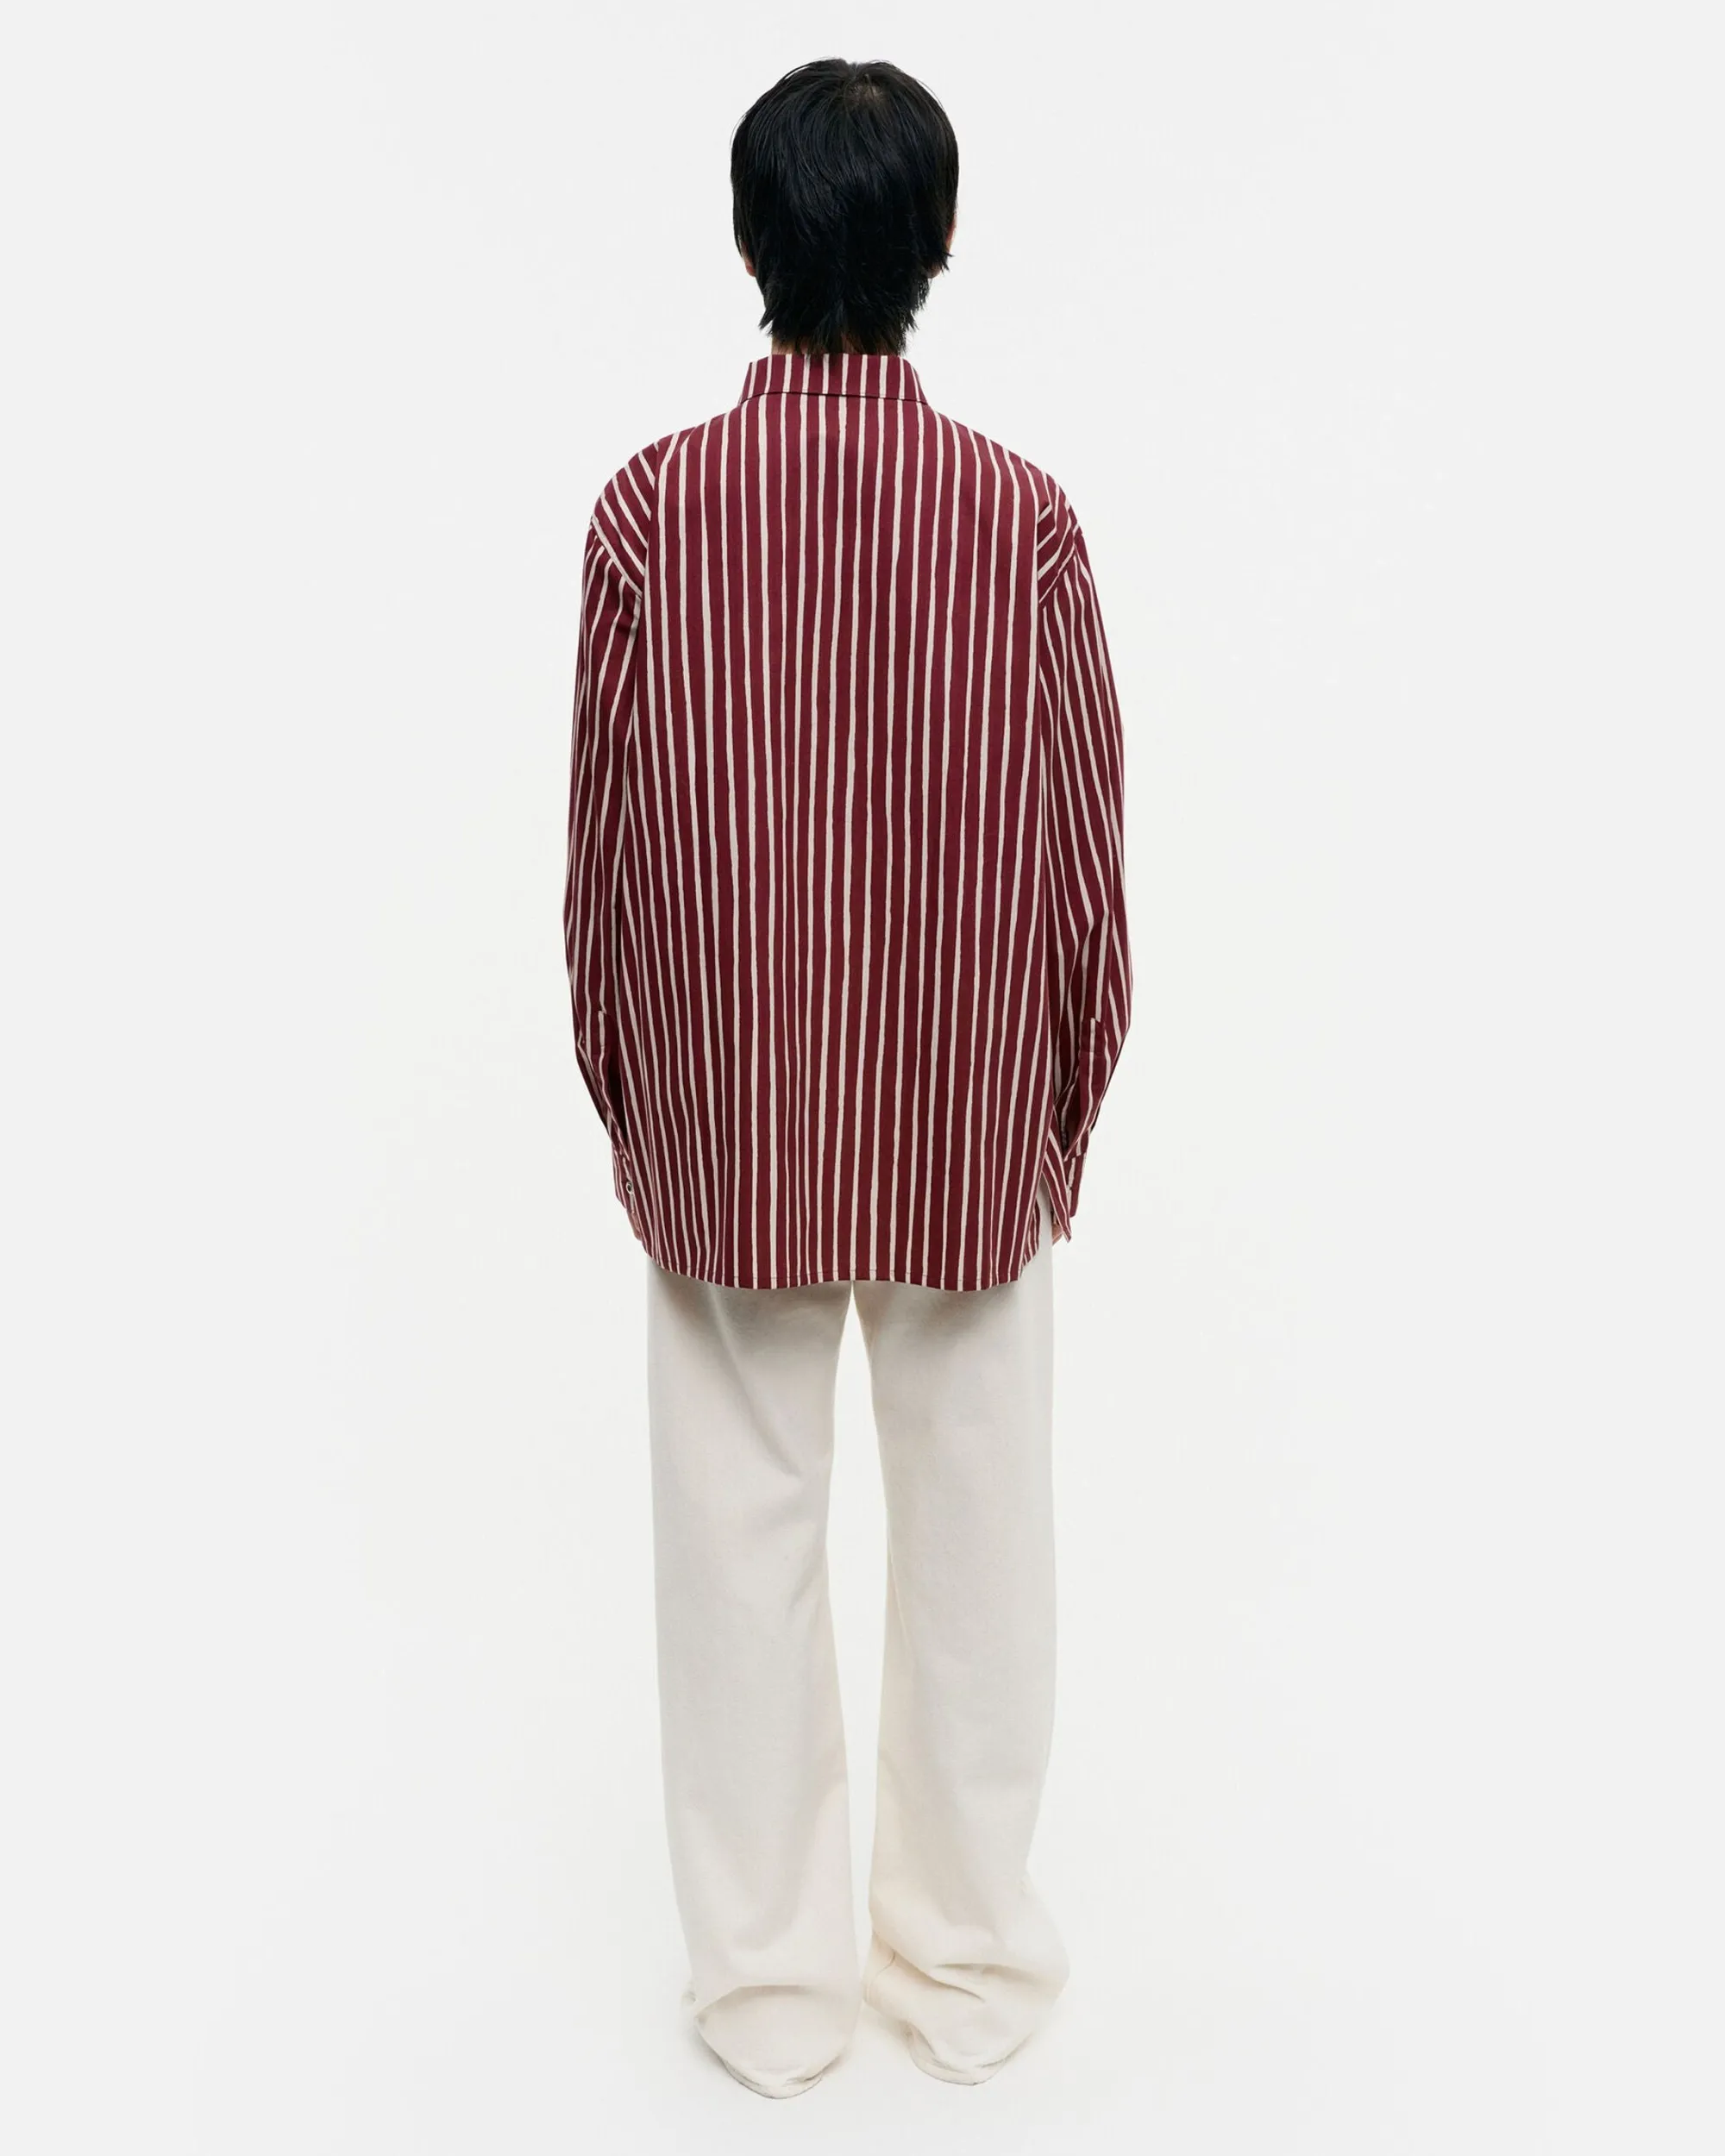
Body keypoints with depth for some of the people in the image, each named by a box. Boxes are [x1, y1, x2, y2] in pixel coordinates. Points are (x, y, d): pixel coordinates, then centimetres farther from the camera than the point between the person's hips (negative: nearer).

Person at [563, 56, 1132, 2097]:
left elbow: (602, 836, -3)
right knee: (974, 1522, 14)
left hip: (726, 1119, 0)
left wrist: (616, 1073, 12)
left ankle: (770, 1973, 27)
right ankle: (971, 1956, 31)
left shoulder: (651, 508, -9)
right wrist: (1074, 1083, 11)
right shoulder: (1024, 515, -9)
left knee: (744, 1525, 13)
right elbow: (1083, 848, -4)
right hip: (972, 1120, 0)